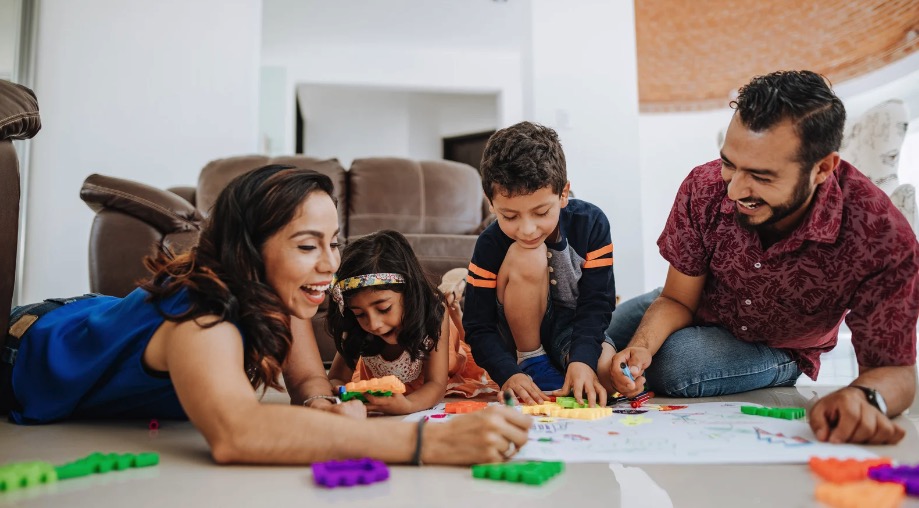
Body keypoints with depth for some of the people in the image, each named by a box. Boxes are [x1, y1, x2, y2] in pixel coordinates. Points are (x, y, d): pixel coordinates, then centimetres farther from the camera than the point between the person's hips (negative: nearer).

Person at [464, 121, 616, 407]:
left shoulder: (591, 223, -18)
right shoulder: (490, 245, -20)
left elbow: (596, 303, -18)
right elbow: (478, 327, -17)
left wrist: (582, 359, -34)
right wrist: (509, 374, -34)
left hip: (575, 328, 0)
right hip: (523, 337, 0)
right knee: (525, 257, -30)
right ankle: (530, 361, -13)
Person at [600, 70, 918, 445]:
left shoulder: (882, 239, -34)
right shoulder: (704, 188, -28)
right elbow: (677, 300, -17)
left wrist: (864, 397, -52)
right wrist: (641, 346, -38)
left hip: (773, 349, -2)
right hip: (697, 312, 3)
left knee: (669, 366, -29)